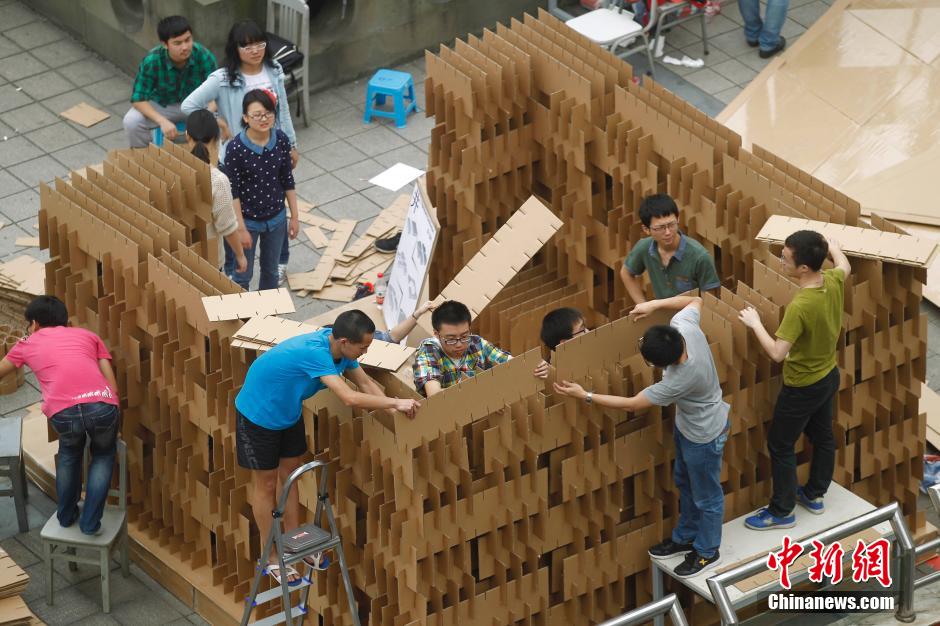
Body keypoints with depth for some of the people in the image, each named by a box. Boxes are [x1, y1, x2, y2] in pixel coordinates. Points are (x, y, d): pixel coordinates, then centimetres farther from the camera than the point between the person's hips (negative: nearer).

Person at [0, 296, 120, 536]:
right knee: (103, 455, 30)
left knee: (69, 454, 33)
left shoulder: (27, 344, 27)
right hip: (102, 405, 0)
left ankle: (66, 515, 41)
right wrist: (110, 419, 31)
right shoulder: (88, 335, 28)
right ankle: (90, 522, 23)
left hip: (63, 412, 0)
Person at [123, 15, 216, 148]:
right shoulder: (151, 61, -28)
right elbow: (138, 99, -22)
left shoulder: (204, 56, -26)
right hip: (162, 106, 0)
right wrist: (163, 121, -38)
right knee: (131, 122, -26)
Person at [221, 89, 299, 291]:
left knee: (271, 271, 22)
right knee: (243, 275, 12)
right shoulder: (236, 148, -23)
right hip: (248, 220, -4)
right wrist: (241, 228, -15)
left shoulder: (281, 140, -11)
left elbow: (287, 180, 1)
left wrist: (295, 217, 5)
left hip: (276, 218, 4)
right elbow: (233, 192, -16)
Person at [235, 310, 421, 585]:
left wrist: (393, 408, -15)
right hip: (258, 415, -8)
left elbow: (365, 382, -1)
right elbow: (349, 397, -47)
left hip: (288, 412, 8)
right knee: (266, 485, 7)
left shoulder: (339, 345, -15)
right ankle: (271, 558, 20)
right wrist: (395, 402, -40)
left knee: (290, 476, 18)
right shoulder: (314, 352, -41)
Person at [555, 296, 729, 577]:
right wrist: (654, 304, -10)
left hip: (704, 436, -9)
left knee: (706, 496, 17)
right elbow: (695, 300, -2)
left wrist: (585, 396, -26)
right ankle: (685, 538, 51)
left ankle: (707, 552, 40)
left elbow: (631, 404, -32)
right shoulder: (684, 326, -28)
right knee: (685, 483, 29)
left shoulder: (680, 380, -44)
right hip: (686, 425, 9)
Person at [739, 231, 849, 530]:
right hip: (829, 376, 8)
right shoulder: (833, 281, -14)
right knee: (822, 436, 25)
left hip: (802, 387, -8)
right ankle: (815, 495, 44)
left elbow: (777, 352, -36)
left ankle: (782, 512, 22)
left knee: (780, 446, 10)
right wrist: (831, 245, 30)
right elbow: (845, 266, 11)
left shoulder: (800, 306, -38)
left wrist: (755, 323, -22)